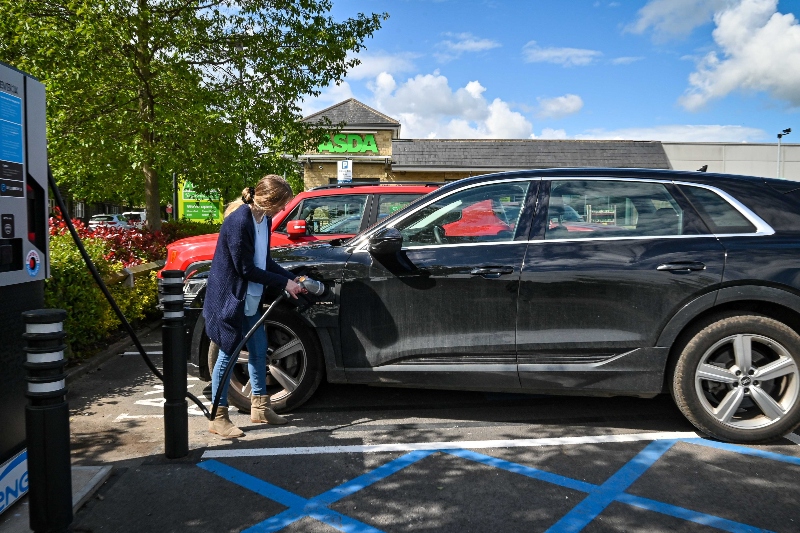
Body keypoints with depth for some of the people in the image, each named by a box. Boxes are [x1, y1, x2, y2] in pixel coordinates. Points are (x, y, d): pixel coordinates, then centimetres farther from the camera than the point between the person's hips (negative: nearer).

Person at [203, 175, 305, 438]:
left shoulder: (264, 219, 3)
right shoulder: (239, 221, -25)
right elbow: (246, 269, -22)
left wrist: (292, 278, -2)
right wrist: (284, 282, -16)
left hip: (250, 299, 9)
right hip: (229, 298, -9)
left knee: (259, 349, 14)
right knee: (228, 354, -1)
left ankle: (260, 408, 28)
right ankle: (218, 418, 13)